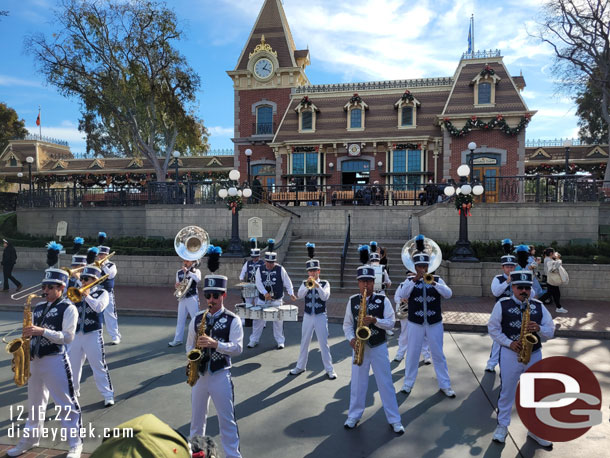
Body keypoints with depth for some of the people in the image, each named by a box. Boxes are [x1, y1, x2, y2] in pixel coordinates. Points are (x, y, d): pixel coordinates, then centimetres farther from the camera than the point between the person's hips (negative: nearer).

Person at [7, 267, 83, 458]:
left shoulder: (68, 308, -9)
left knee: (66, 403, -1)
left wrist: (42, 331, -23)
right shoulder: (38, 307, 11)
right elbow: (32, 333, 17)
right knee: (34, 402, 21)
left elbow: (68, 337, -16)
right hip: (35, 359, 7)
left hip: (55, 360, -7)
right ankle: (30, 439, 37)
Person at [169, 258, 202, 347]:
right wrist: (177, 285, -4)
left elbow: (198, 279, -26)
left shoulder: (196, 271, -4)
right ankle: (177, 340, 20)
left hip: (192, 298, -5)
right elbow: (177, 285, 19)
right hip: (182, 298, 5)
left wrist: (187, 271, -27)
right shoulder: (179, 272, 10)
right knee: (180, 320, 11)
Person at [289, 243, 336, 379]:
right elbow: (299, 295, -14)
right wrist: (307, 285, -27)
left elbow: (325, 297, -18)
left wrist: (317, 285, -29)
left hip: (321, 317, -2)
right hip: (307, 316, 2)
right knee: (304, 343, 13)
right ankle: (300, 366, 27)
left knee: (324, 344, 3)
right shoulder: (305, 283, 2)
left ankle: (329, 369, 14)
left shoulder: (325, 283, -3)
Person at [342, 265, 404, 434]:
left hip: (379, 347, -1)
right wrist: (351, 339, -12)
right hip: (359, 346, 2)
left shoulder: (383, 300, -5)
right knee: (357, 383, 11)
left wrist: (375, 320, -24)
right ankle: (354, 416, 27)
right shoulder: (352, 301, 1)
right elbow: (347, 324, 4)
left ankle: (394, 420, 17)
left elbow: (391, 323, -7)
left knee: (386, 383, 5)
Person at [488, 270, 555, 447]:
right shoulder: (502, 304, -6)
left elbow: (551, 331, 5)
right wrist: (509, 343, -14)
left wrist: (539, 328, -17)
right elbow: (493, 328, -3)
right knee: (507, 391, 8)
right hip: (510, 354, -2)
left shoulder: (539, 306, 3)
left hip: (534, 354, 3)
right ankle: (502, 426, 25)